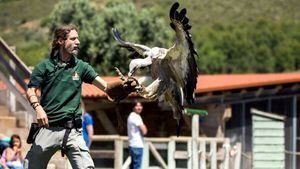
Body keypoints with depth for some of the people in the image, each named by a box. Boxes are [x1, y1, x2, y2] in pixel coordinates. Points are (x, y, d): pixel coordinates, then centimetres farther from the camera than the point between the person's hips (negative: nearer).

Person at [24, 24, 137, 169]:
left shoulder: (81, 67, 8)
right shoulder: (45, 66, 4)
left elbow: (106, 86, 3)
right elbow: (31, 91, 0)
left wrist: (123, 84, -16)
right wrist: (38, 108, -19)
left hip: (73, 131, 1)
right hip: (48, 128, -1)